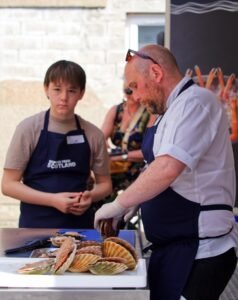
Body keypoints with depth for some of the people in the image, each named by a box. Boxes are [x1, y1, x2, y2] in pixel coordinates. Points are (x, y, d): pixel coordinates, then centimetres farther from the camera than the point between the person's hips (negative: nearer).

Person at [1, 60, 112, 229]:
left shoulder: (93, 134, -1)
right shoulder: (29, 129, -7)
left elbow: (105, 183, 10)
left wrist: (90, 196, -13)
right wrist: (53, 200, -18)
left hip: (80, 225, 2)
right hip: (36, 225, -2)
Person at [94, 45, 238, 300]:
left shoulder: (194, 102, -16)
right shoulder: (176, 109, 16)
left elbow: (168, 168, -29)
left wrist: (119, 204, -18)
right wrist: (134, 199, 10)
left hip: (197, 254, -9)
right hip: (175, 248, 9)